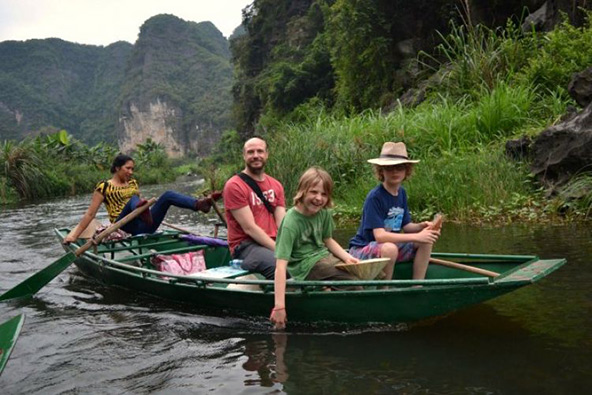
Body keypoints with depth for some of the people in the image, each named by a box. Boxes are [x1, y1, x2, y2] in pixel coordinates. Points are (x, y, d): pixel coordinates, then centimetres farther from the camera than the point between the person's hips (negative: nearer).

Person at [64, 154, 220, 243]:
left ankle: (200, 204, -38)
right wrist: (74, 235, 0)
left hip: (142, 227, 5)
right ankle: (144, 214, -70)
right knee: (133, 200, -34)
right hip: (124, 228, -5)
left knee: (168, 195, -15)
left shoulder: (133, 183, 21)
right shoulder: (104, 187, 4)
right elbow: (90, 214, 4)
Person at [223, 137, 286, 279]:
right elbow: (249, 228, -12)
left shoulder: (276, 185, 14)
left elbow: (282, 224, 4)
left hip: (273, 243, 6)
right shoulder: (234, 186, -5)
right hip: (245, 246, -6)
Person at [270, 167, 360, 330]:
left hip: (323, 255, 8)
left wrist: (347, 257, -2)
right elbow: (280, 266, -28)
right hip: (306, 266, -8)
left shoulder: (324, 213, -2)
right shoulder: (291, 222, -23)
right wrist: (279, 306, -33)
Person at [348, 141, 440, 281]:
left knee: (426, 241, -6)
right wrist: (417, 236, -29)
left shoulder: (402, 193, 5)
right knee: (389, 248, -37)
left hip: (391, 245, 8)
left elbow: (406, 226, 8)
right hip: (362, 250, -8)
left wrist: (421, 226, -15)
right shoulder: (375, 197, -20)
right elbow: (379, 235, -28)